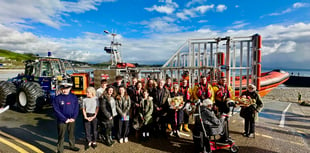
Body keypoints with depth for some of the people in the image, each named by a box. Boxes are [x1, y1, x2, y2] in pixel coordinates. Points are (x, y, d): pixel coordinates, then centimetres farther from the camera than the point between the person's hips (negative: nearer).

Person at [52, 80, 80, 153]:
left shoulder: (73, 97, -2)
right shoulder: (57, 98, -8)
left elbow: (76, 108, -1)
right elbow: (57, 111, -11)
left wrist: (73, 118, -13)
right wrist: (65, 119, -16)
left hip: (72, 120, 3)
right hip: (62, 120, -3)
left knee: (71, 134, 19)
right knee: (61, 136, 6)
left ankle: (72, 146, 39)